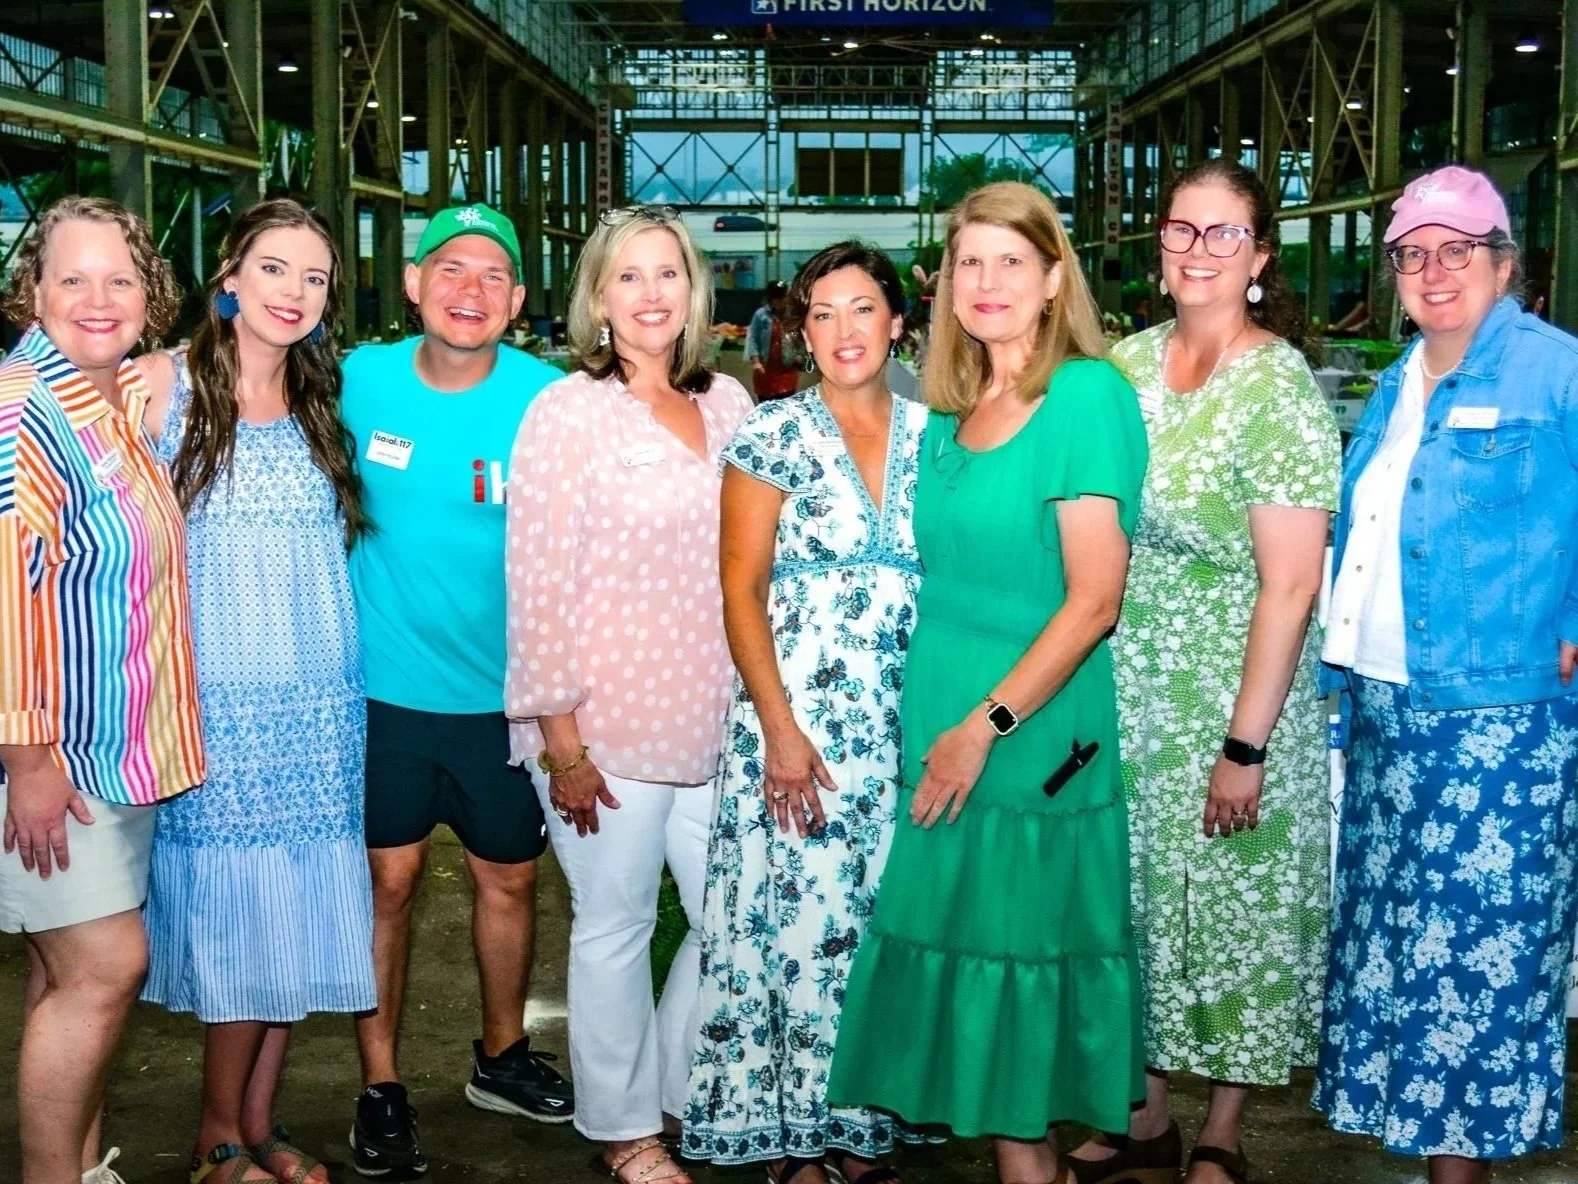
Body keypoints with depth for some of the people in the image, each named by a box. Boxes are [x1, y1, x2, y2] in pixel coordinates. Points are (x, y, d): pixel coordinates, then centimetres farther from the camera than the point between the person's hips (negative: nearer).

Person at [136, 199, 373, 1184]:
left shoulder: (322, 401, 10)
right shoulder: (162, 384, -3)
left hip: (318, 702, 4)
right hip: (218, 699, -4)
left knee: (297, 914, 7)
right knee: (239, 917, 1)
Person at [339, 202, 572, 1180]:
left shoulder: (550, 400, -11)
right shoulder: (361, 380, -7)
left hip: (506, 691, 0)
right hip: (386, 684, 0)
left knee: (509, 877, 13)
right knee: (389, 879, 5)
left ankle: (502, 1055, 36)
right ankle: (380, 1086, 22)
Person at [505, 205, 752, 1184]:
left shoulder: (728, 404, 8)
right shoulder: (567, 412, -8)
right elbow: (539, 583, -10)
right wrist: (560, 738, -12)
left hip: (714, 720, 5)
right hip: (608, 727, -5)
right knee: (616, 930, 7)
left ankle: (678, 1090, 34)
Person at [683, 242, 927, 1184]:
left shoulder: (932, 434, 7)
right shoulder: (774, 436, -2)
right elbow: (742, 592, -5)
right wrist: (780, 731, -12)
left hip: (910, 729, 4)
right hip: (798, 725, -3)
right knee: (797, 924, 0)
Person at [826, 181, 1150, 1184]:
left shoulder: (1088, 394, -11)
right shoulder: (952, 416, 11)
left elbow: (1095, 598, -15)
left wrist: (985, 726, -16)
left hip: (1036, 750, -7)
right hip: (943, 740, 7)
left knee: (1017, 974, 4)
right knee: (968, 965, 12)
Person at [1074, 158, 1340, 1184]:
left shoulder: (1279, 389, -14)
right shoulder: (1126, 363, 4)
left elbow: (1291, 585, -16)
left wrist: (1245, 747, -18)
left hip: (1230, 699, -5)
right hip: (1125, 693, 6)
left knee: (1234, 908, 6)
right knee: (1139, 897, 14)